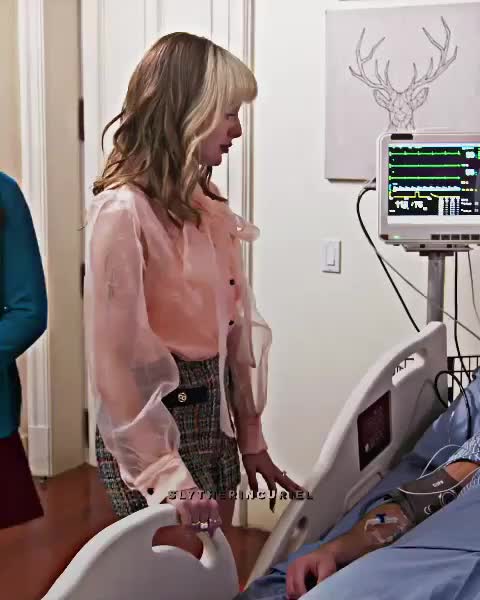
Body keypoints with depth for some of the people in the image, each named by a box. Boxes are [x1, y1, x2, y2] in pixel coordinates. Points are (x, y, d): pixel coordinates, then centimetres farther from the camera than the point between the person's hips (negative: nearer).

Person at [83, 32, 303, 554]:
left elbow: (233, 325, 7)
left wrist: (250, 438, 9)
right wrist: (169, 478, -20)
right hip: (156, 419, -7)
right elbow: (114, 361, -20)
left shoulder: (205, 202, 5)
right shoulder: (123, 212, -19)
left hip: (214, 416, 7)